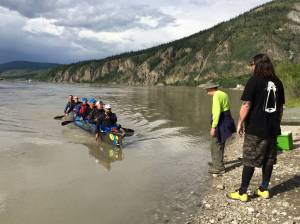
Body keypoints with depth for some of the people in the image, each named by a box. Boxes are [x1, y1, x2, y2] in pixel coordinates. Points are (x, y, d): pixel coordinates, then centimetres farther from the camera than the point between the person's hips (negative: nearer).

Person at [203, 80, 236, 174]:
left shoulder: (216, 96, -17)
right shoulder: (223, 94, 14)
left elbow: (217, 112, -24)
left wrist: (213, 127, -22)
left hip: (221, 122, -10)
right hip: (226, 120, 10)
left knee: (216, 144, -2)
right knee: (219, 142, 22)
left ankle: (219, 168, 5)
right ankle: (217, 162, 37)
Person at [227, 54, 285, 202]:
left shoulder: (254, 81, -10)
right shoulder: (278, 83, 9)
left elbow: (246, 105, -14)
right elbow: (281, 107, 14)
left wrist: (240, 123, -5)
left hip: (255, 129, -6)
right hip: (272, 129, 6)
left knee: (249, 161, 1)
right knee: (268, 160, 14)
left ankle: (242, 192, 9)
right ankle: (264, 189, 24)